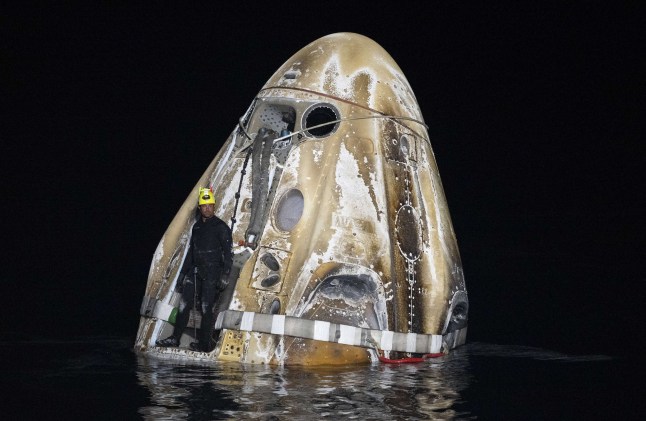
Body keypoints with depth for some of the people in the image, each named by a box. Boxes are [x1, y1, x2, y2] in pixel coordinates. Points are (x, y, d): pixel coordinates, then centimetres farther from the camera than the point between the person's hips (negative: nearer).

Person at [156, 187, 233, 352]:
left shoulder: (221, 227, -5)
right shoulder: (197, 227, 16)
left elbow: (227, 253, -10)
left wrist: (225, 275, -19)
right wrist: (183, 273, 22)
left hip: (212, 272, -7)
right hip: (196, 271, 7)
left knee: (207, 307, -8)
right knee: (184, 304, 4)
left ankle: (204, 344, -3)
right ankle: (175, 338, 9)